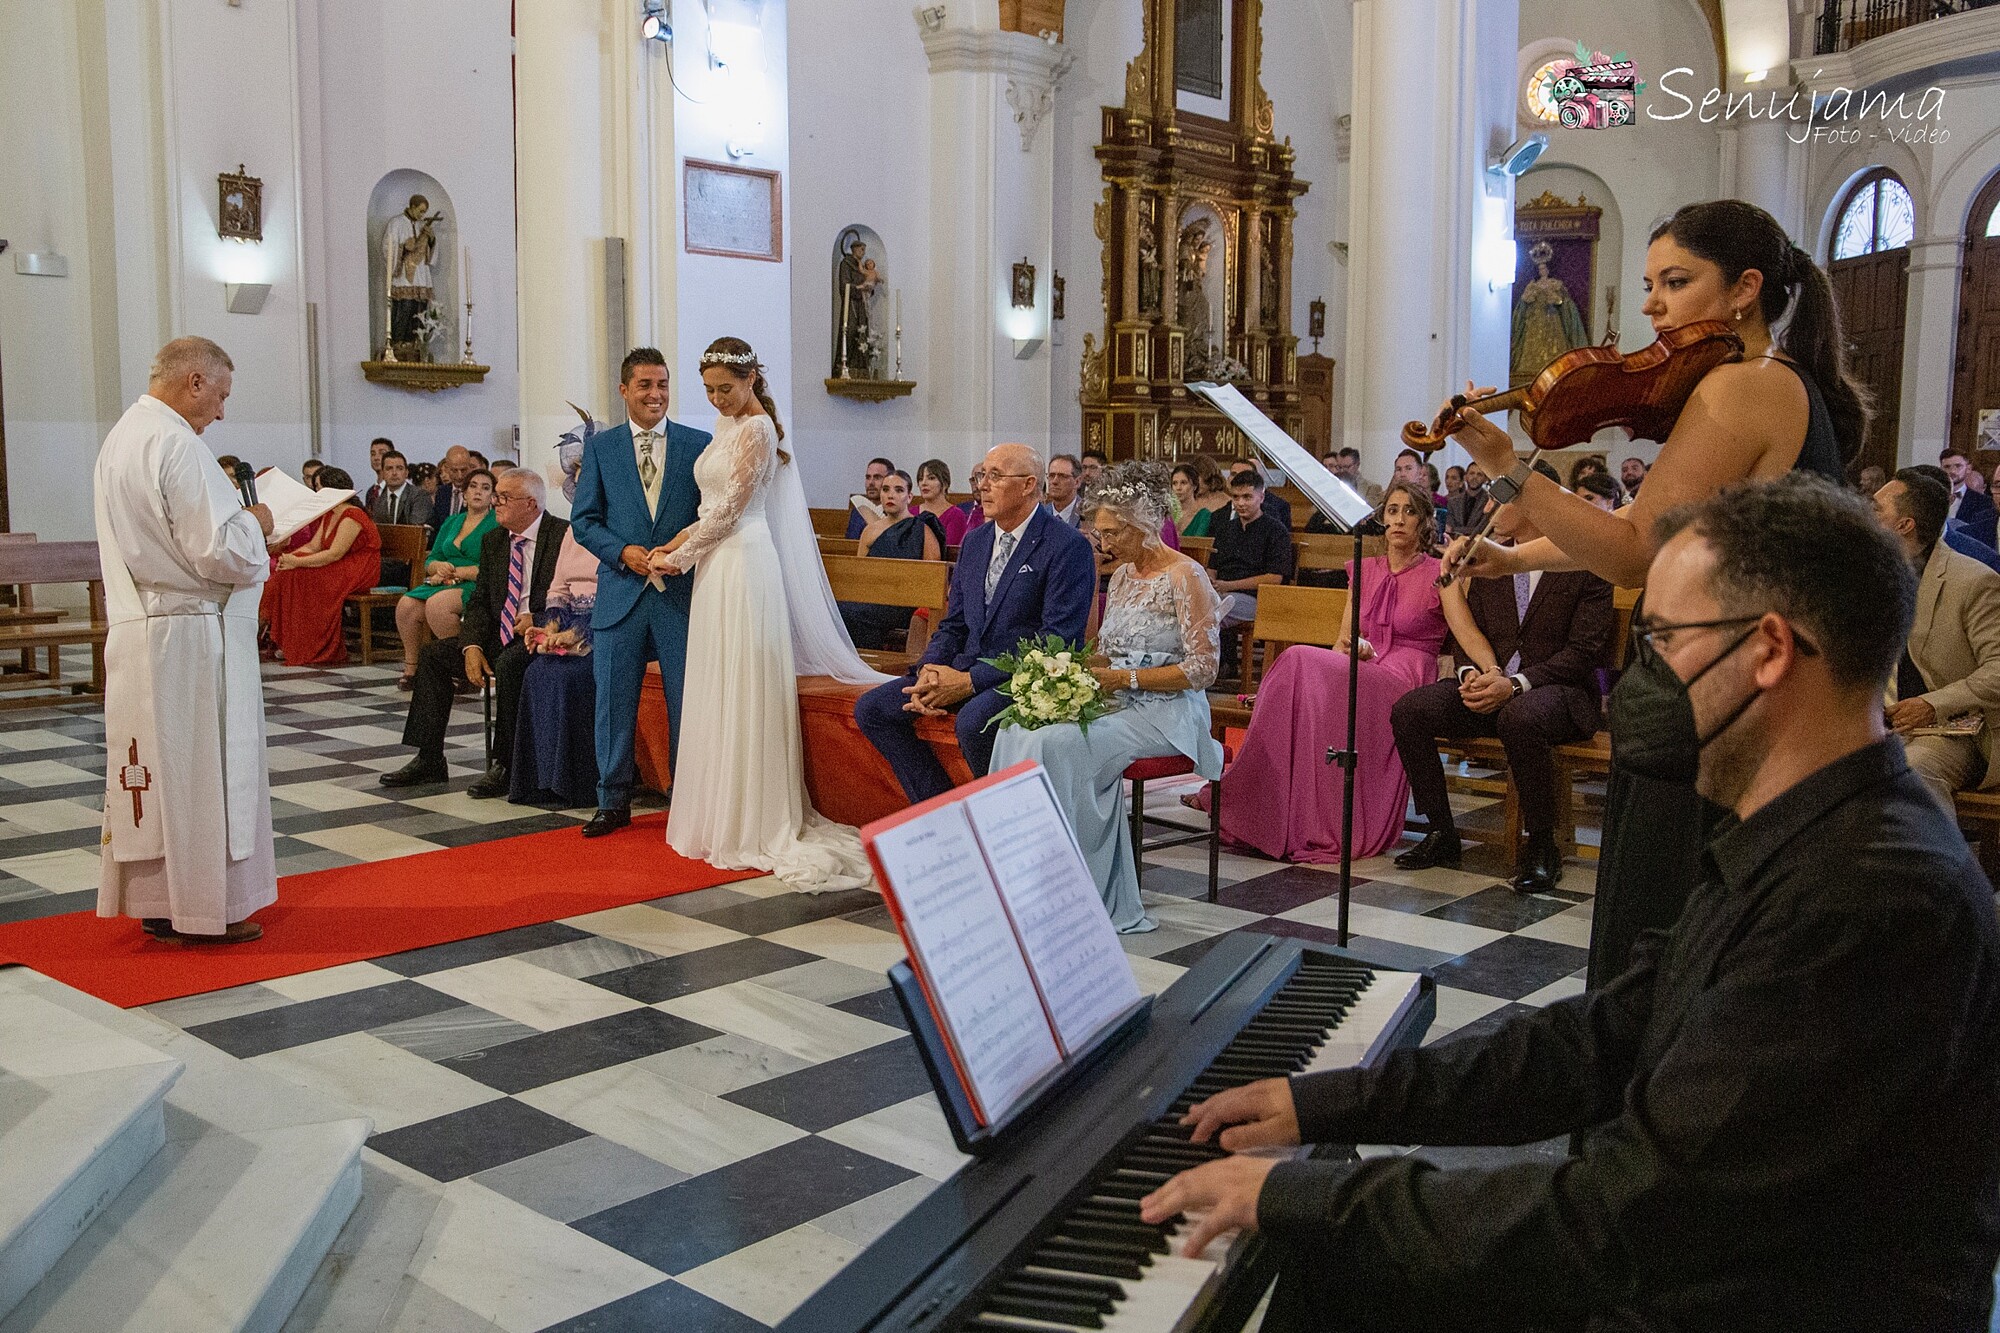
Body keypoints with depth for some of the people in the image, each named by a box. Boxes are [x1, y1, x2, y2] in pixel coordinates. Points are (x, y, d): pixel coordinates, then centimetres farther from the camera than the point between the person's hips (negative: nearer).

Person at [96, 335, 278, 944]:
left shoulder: (119, 439, 13)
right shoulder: (177, 444, -18)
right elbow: (220, 552, -22)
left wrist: (235, 522, 14)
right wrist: (254, 522, -3)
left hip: (137, 634, 9)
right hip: (190, 638, -9)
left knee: (155, 767, 14)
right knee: (204, 769, 1)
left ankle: (155, 901, 22)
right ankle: (207, 909, 9)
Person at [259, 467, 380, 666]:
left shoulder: (352, 516, -15)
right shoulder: (329, 515, 16)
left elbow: (335, 554, -23)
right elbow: (313, 546, 9)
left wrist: (297, 562, -24)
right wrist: (290, 557, -10)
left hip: (357, 573, -9)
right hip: (338, 569, 9)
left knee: (299, 574, -23)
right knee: (286, 570, -7)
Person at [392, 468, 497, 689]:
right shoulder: (451, 522, 22)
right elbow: (430, 561, 19)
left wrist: (454, 572, -10)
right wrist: (439, 567, -6)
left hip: (475, 587, -6)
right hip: (444, 584, 6)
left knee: (436, 604, -34)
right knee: (407, 605, -22)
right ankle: (412, 669, -11)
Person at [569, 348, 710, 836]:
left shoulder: (699, 444, 5)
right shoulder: (600, 447, 7)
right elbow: (584, 518, 5)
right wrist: (623, 552, -11)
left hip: (682, 591, -1)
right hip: (621, 593, 1)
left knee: (687, 702, 4)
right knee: (614, 700, 6)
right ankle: (613, 802, 17)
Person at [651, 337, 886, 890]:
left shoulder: (756, 429, -11)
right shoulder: (729, 426, 17)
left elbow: (729, 509, -12)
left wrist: (679, 556, -4)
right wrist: (680, 541, 6)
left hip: (742, 566, -9)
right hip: (719, 566, 9)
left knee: (741, 692, -5)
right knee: (719, 693, 10)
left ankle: (748, 827, 1)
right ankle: (726, 818, 17)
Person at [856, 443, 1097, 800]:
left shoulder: (1069, 547, -10)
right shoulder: (974, 541, 14)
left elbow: (1058, 640, -18)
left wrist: (970, 681, -20)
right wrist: (928, 674, -6)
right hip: (965, 667, 8)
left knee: (972, 721, -36)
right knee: (871, 708, -4)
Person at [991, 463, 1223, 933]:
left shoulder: (1185, 577, -8)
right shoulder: (1122, 575, 16)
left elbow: (1202, 668, -12)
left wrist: (1124, 678, -17)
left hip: (1167, 711, -7)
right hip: (1119, 702, 7)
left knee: (1059, 745, -31)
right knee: (1019, 730, -20)